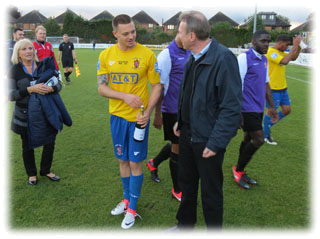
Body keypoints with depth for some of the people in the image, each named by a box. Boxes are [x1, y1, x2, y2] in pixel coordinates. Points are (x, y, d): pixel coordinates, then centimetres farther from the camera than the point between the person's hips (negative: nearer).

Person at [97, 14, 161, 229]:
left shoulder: (147, 54, -9)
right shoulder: (106, 55, 0)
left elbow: (157, 86, -5)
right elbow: (101, 88, -2)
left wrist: (148, 112, -16)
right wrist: (125, 96, -18)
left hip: (138, 118, -3)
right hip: (117, 116, 3)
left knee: (135, 163, 4)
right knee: (123, 160, 15)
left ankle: (132, 209, 20)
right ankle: (127, 199, 35)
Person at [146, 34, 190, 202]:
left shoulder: (190, 53, 7)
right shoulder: (167, 55, -15)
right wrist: (157, 115, -15)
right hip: (172, 110, -7)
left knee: (177, 144, 19)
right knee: (177, 147, 4)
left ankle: (154, 163, 45)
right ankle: (177, 190, 22)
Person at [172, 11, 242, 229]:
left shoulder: (223, 58, -22)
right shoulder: (194, 58, 6)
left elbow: (231, 107, -23)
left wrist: (216, 143, -22)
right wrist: (181, 121, 13)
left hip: (208, 138, -8)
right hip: (188, 133, 9)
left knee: (211, 191, 10)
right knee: (186, 183, 23)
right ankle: (185, 224, 45)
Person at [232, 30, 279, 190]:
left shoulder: (264, 60, 14)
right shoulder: (244, 58, -12)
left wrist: (272, 106, 19)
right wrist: (237, 112, -19)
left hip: (258, 108, 8)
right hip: (248, 109, -8)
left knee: (249, 139, 13)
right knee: (259, 140, -9)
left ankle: (240, 172, 27)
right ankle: (238, 170, 10)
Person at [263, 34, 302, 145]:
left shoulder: (281, 52, 12)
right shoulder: (271, 52, -18)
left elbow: (293, 57, 18)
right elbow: (285, 61, -31)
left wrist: (299, 46, 3)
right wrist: (294, 46, -25)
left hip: (282, 87, 9)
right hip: (273, 88, -9)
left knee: (287, 110, 10)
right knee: (271, 111, 1)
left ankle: (267, 126, 27)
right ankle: (266, 136, 18)